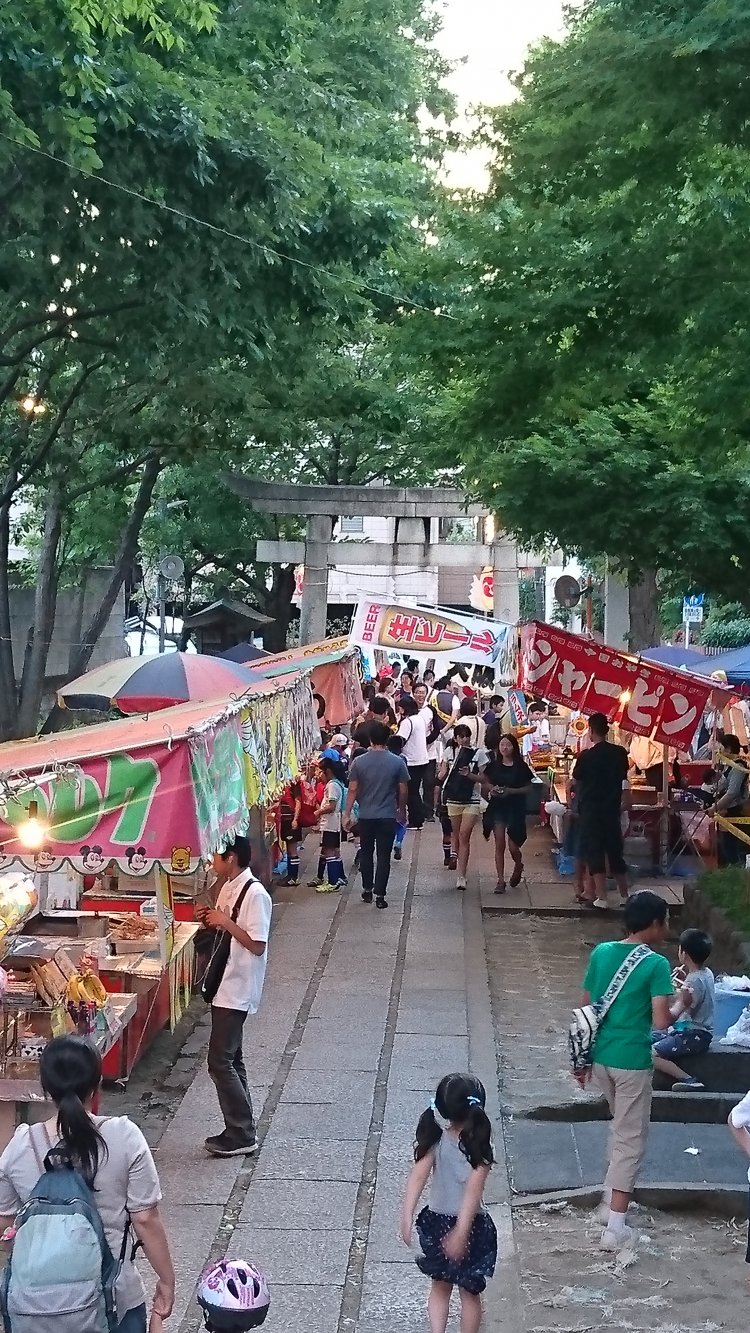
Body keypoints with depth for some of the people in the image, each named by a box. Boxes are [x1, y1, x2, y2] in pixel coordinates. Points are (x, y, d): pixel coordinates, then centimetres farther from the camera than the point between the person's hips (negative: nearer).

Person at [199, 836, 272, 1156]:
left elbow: (257, 945, -21)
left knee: (220, 1061, -7)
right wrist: (211, 920, 0)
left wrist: (225, 921, -21)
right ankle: (241, 1131, 22)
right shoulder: (228, 888, 9)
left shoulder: (255, 894, -19)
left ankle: (241, 1135, 1)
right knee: (230, 1059, 14)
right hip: (224, 986, 10)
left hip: (238, 989, -10)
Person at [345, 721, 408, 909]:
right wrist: (402, 812, 14)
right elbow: (403, 791, -1)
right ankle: (380, 895, 3)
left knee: (366, 853, 18)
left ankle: (367, 890, 25)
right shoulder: (397, 762, -7)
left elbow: (352, 790, -5)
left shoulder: (359, 761, -6)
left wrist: (347, 814, 3)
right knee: (384, 856, 4)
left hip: (365, 816, 1)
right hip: (388, 817, -1)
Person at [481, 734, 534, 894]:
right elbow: (484, 783, 13)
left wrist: (511, 791, -16)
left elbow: (528, 788, -1)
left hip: (516, 808, -2)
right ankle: (500, 880, 5)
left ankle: (518, 866, 33)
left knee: (513, 846, -2)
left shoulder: (521, 767, -3)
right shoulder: (494, 765, 4)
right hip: (497, 808, 2)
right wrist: (491, 788, -8)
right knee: (499, 845, -1)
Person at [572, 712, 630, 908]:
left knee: (594, 852, 1)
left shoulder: (586, 756, -13)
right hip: (612, 809, 4)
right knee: (615, 851, 14)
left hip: (591, 810, -4)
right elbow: (623, 777, 10)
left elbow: (577, 781, 1)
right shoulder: (620, 753, -3)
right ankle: (624, 895, 21)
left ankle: (601, 897, -3)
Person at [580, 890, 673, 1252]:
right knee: (631, 1141, 4)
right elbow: (660, 1022, -21)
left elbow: (586, 1008, 10)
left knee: (621, 1128, 26)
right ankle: (615, 1228, 5)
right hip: (632, 1060, -7)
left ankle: (609, 1203, 31)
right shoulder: (656, 965, -14)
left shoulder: (601, 952, 4)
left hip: (601, 1055, 7)